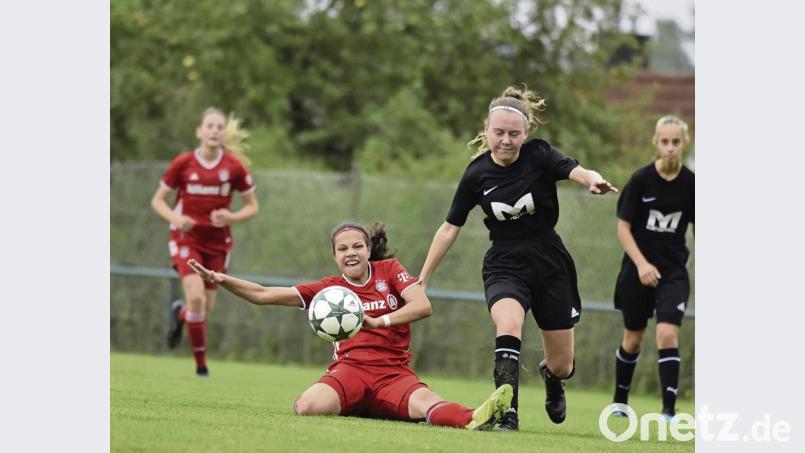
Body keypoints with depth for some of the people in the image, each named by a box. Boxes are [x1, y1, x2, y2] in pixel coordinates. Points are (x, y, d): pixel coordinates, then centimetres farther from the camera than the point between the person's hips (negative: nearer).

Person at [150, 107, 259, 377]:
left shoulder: (234, 166, -5)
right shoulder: (183, 163, -6)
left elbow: (252, 206, 4)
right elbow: (158, 200, 3)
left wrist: (231, 218, -16)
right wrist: (176, 218, -16)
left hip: (217, 242, 2)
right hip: (186, 238, -2)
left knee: (204, 311, 5)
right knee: (196, 297, -22)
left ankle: (180, 314, 44)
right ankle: (201, 363, -7)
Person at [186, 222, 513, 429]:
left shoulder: (389, 270, 13)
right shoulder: (329, 289, 15)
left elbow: (422, 306, -6)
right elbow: (263, 295, 13)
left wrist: (378, 321, -20)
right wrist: (221, 280, 0)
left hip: (394, 373, -1)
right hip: (350, 368, 2)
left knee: (427, 403, -37)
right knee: (307, 407, -35)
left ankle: (474, 420, -64)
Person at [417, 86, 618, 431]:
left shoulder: (540, 155, -10)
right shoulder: (477, 175, -7)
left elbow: (577, 172, -29)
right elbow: (450, 228, 2)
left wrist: (595, 181, -53)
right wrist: (422, 279, 3)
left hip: (549, 264, 1)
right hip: (504, 268, -1)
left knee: (563, 366, 8)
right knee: (507, 326, -33)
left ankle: (551, 377, 46)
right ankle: (506, 414, -35)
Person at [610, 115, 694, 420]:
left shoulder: (691, 184, -4)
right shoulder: (641, 180, -9)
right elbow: (623, 228, -5)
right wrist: (641, 264, -17)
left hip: (674, 272, 0)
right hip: (638, 269, 0)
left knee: (667, 335, -17)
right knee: (633, 340, 12)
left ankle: (669, 410, -16)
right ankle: (620, 400, 33)